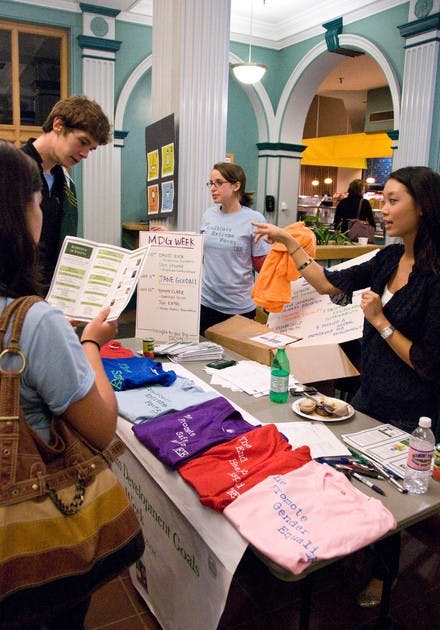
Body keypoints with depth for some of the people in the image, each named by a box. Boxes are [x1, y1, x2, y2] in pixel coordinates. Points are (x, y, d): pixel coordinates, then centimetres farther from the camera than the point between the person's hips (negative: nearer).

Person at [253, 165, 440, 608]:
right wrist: (289, 243, -1)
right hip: (368, 394, 6)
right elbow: (331, 284, 2)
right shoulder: (390, 259, -1)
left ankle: (382, 575, 43)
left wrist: (380, 320, -20)